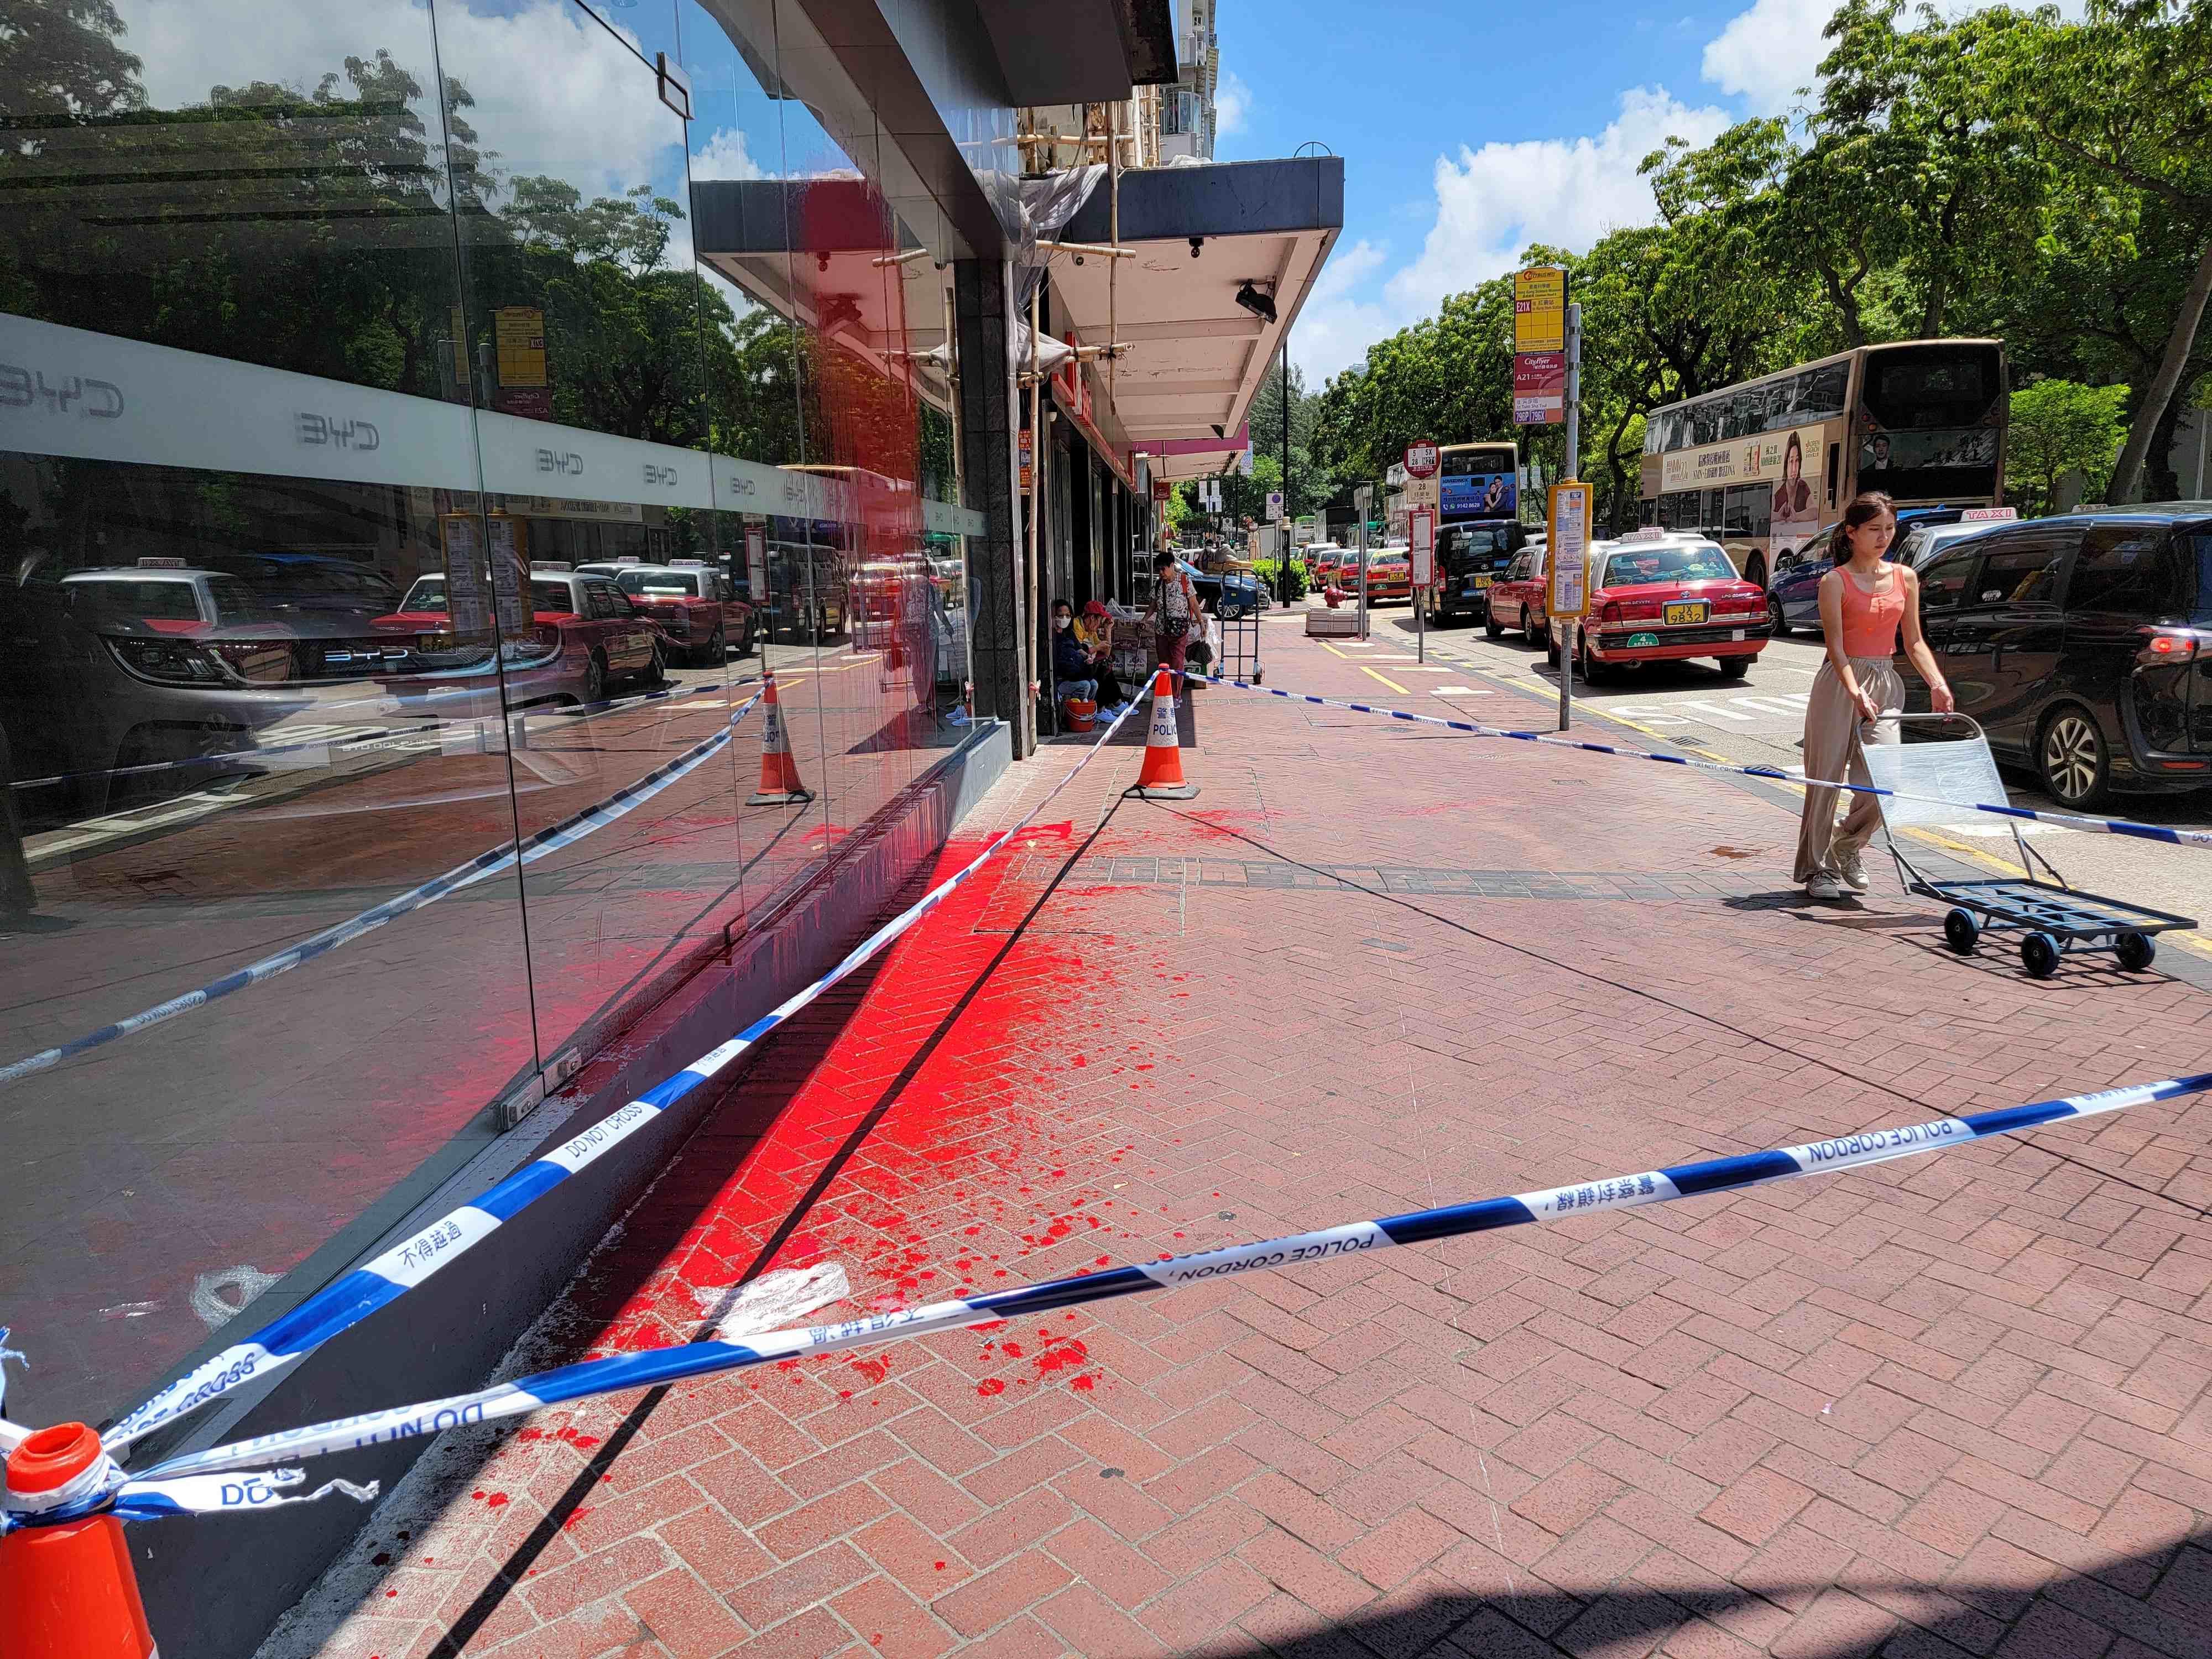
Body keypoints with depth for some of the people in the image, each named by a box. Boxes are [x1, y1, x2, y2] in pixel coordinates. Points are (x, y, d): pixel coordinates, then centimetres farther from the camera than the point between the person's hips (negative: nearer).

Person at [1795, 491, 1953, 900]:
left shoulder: (1905, 579, 10)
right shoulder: (1835, 582, -5)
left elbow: (1914, 642, 13)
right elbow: (1836, 647, -13)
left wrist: (1937, 683, -2)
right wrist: (1856, 693, -27)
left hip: (1885, 684, 4)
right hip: (1840, 685, -4)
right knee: (1826, 778, 0)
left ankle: (1847, 846, 19)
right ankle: (1816, 867, 13)